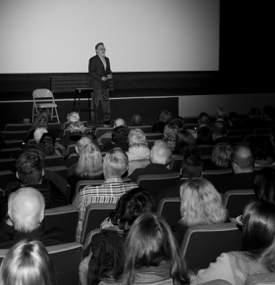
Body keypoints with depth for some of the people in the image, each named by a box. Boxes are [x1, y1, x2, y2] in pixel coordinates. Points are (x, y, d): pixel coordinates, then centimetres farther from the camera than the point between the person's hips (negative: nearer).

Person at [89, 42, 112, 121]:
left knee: (106, 102, 10)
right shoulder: (93, 60, -7)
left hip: (105, 85, 7)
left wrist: (110, 75, 0)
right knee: (95, 102, -3)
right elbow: (91, 72, -12)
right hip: (96, 85, -7)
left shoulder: (107, 59, 16)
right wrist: (101, 78, -20)